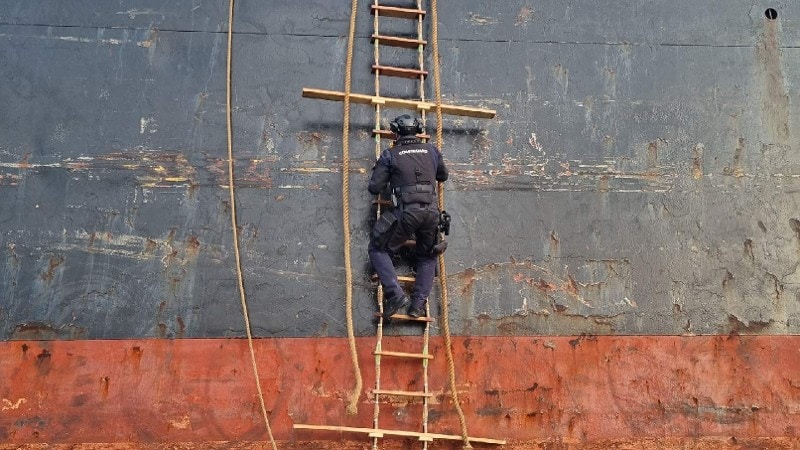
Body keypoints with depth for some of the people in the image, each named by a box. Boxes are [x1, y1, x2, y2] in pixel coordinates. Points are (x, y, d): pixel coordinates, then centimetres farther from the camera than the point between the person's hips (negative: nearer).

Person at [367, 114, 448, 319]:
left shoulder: (390, 154, 6)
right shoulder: (432, 150, 15)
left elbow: (374, 188, 6)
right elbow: (443, 176, 31)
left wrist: (387, 179, 27)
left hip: (406, 212, -3)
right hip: (432, 211, 4)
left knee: (378, 249, 13)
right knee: (428, 257, 24)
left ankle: (395, 295, -3)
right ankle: (418, 303, 13)